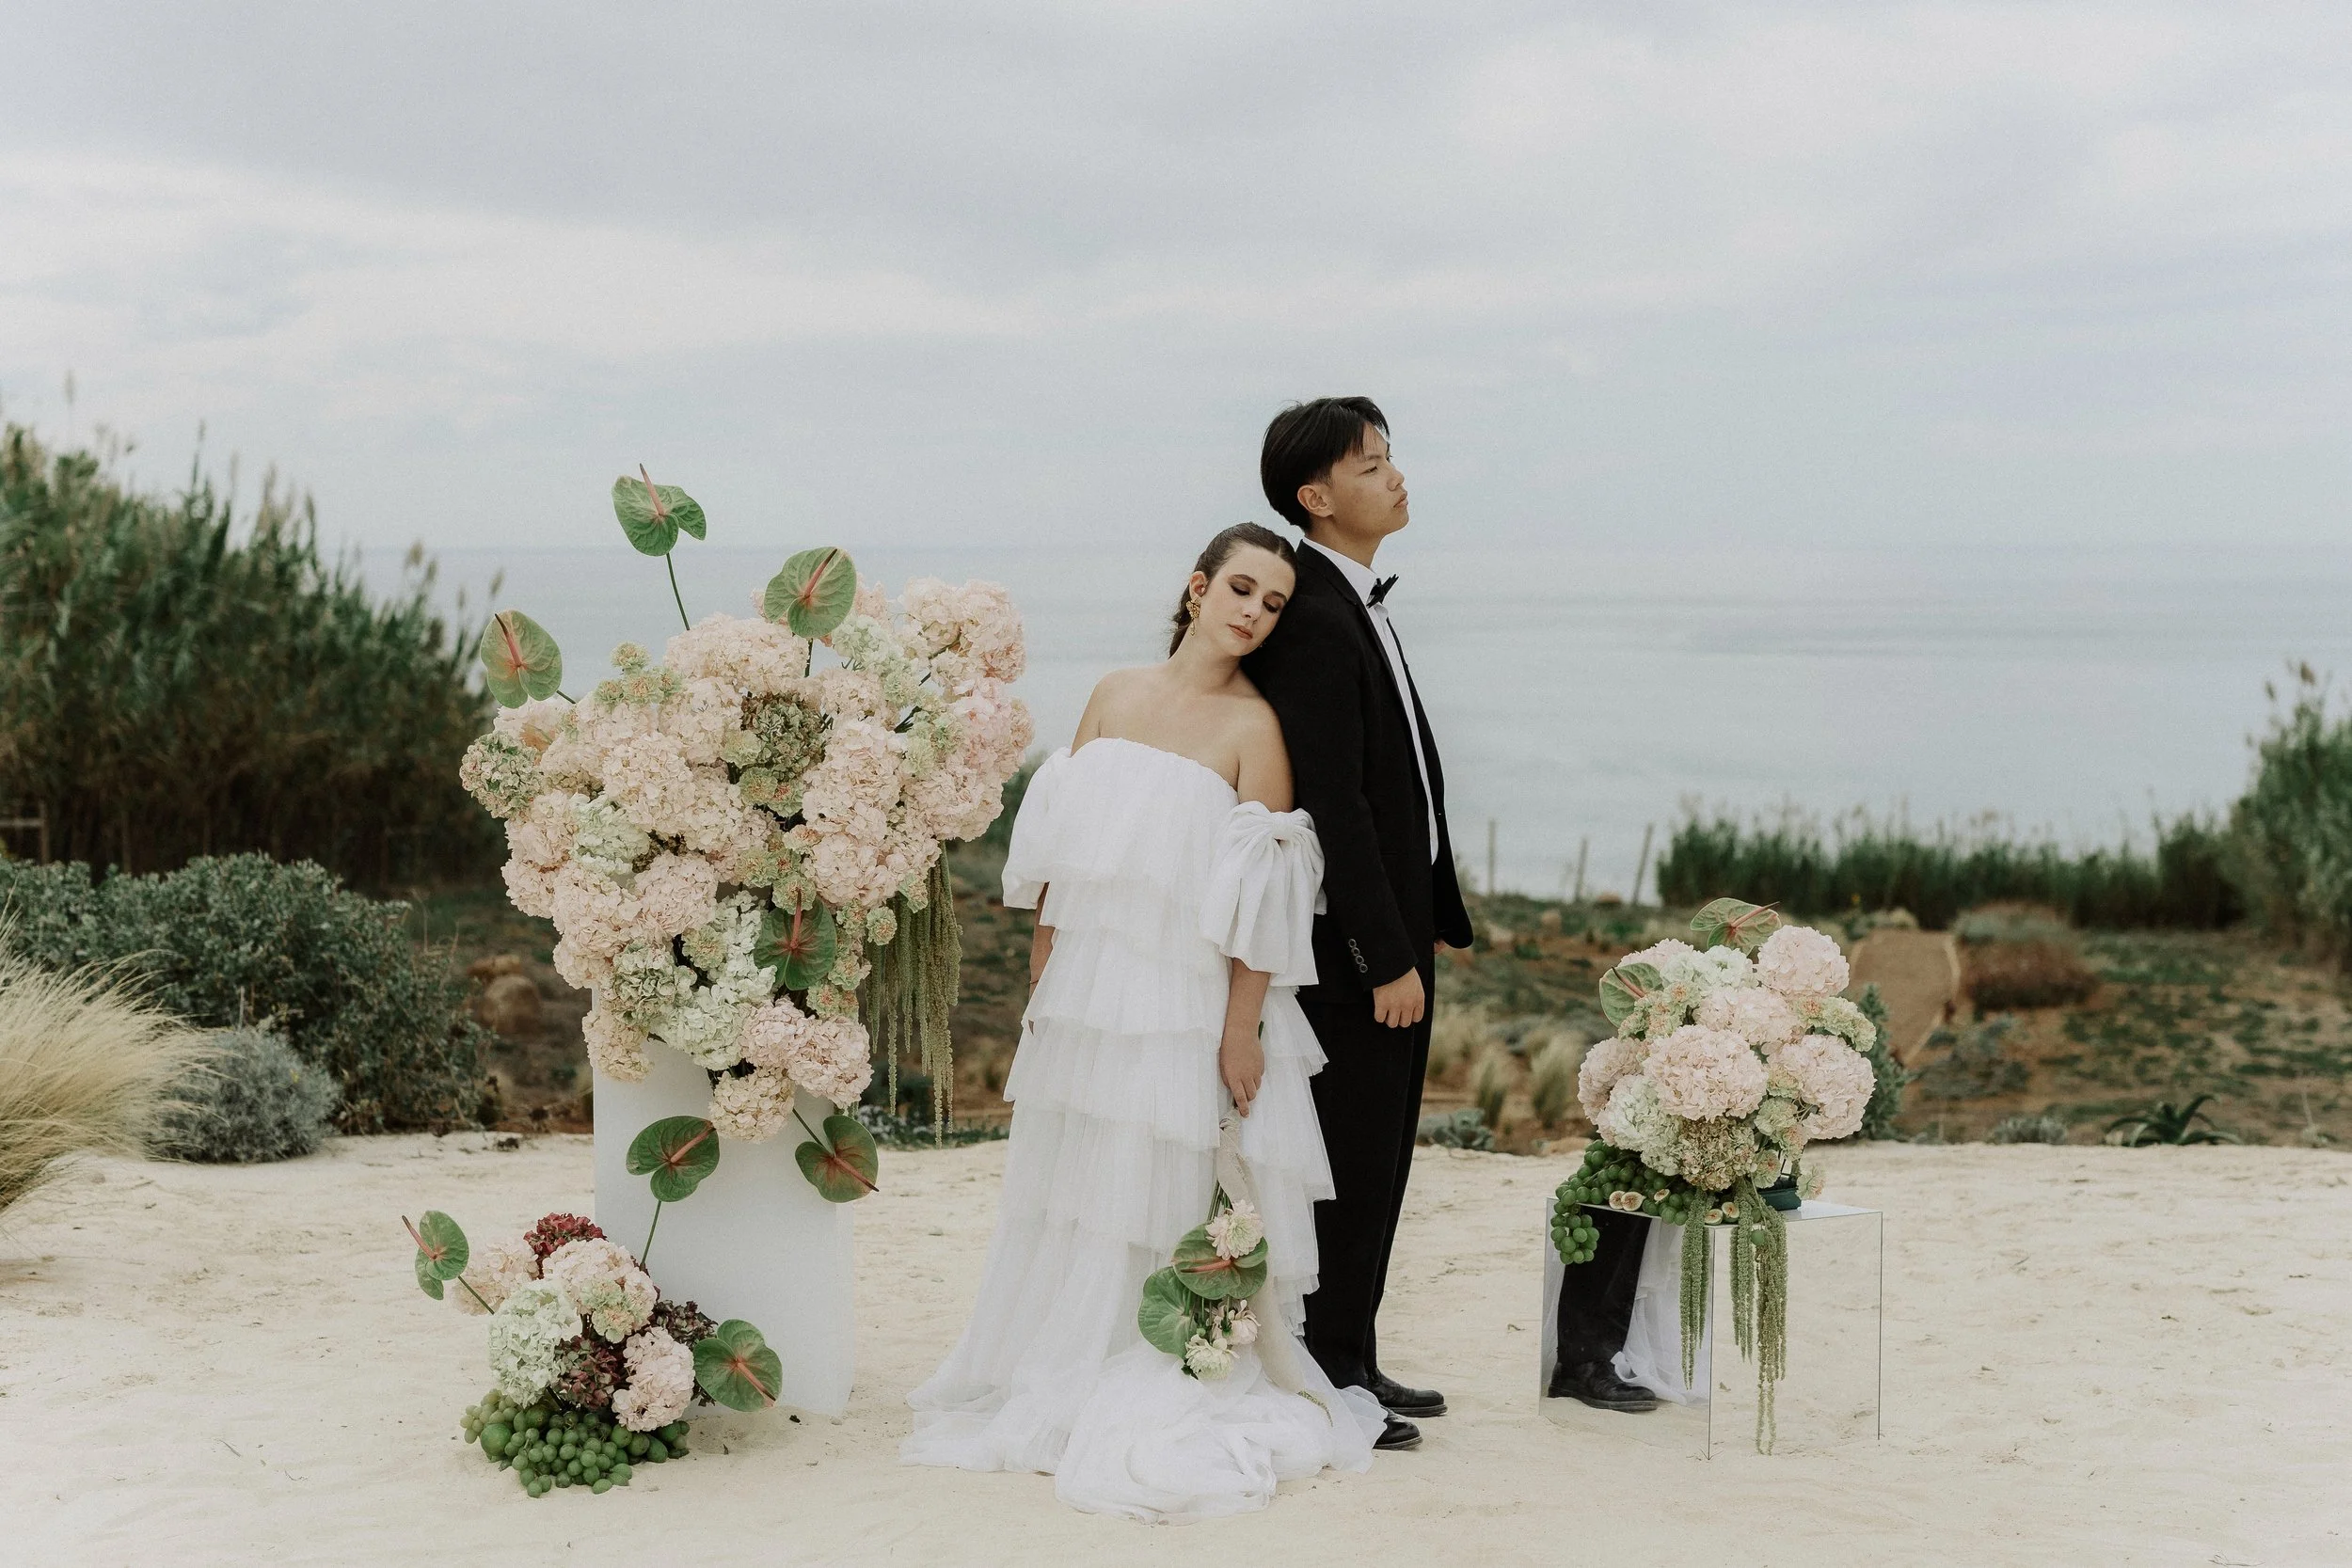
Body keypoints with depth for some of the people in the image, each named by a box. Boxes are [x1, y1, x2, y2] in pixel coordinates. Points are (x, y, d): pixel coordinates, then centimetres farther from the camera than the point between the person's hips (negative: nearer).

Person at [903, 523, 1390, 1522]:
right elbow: (1057, 845, 11)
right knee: (1065, 1186, 13)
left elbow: (1263, 894, -10)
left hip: (1179, 1000, -5)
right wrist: (1041, 978, 10)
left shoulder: (1253, 724, -7)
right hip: (1082, 989, 5)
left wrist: (1242, 1028, -14)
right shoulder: (1113, 695, 7)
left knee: (1158, 1198, 2)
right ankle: (1052, 1375, 28)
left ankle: (1155, 1395, 16)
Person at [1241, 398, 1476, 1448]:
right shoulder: (1313, 622, -19)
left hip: (1395, 921, 10)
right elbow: (1333, 809, -22)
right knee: (1349, 1167, -1)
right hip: (1353, 944, -10)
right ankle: (1323, 1379, 10)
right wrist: (1387, 957, -21)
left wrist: (1427, 924, 15)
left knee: (1378, 1163, 16)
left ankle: (1350, 1363, 26)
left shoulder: (1358, 605, 13)